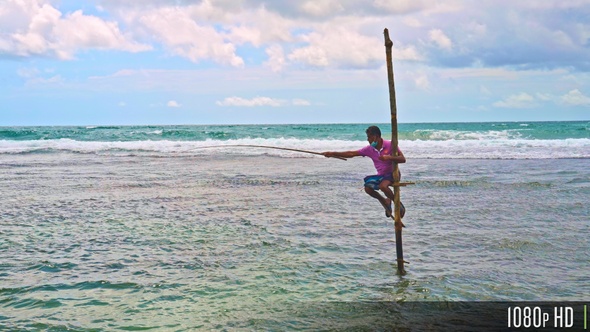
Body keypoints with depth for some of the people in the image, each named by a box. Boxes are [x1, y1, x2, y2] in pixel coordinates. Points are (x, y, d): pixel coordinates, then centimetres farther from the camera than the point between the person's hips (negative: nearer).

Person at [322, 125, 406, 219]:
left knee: (383, 186, -35)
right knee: (368, 187, -20)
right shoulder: (369, 149, 0)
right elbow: (351, 153, 1)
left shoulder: (390, 145, -14)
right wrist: (333, 154, -5)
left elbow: (403, 159, -17)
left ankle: (398, 204, -10)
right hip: (381, 175, 5)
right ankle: (385, 201, 7)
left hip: (392, 173, -5)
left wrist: (389, 157, -33)